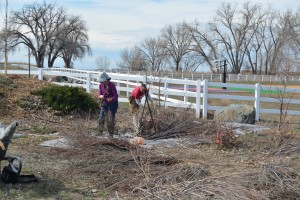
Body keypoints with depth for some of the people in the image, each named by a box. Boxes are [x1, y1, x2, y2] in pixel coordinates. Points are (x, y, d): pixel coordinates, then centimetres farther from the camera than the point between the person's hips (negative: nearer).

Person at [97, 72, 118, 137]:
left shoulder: (112, 85, -23)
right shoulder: (101, 85, -7)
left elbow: (116, 96, -22)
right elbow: (100, 95, -2)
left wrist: (111, 99, -43)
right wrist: (101, 96, -26)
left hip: (113, 103, -5)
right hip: (104, 103, 5)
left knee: (110, 119, -4)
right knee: (101, 117, -2)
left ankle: (111, 134, 10)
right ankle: (100, 132, 12)